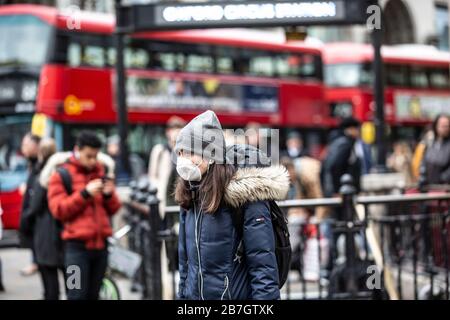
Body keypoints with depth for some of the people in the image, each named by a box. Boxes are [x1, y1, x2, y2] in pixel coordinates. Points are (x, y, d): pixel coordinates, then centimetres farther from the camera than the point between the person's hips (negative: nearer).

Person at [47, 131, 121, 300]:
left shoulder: (101, 172, 16)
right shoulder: (61, 175, 1)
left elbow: (113, 209, 17)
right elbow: (58, 210, -8)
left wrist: (109, 194, -5)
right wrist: (85, 193, -16)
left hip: (100, 244, 5)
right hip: (77, 246, -5)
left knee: (93, 294, 10)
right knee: (78, 295, -10)